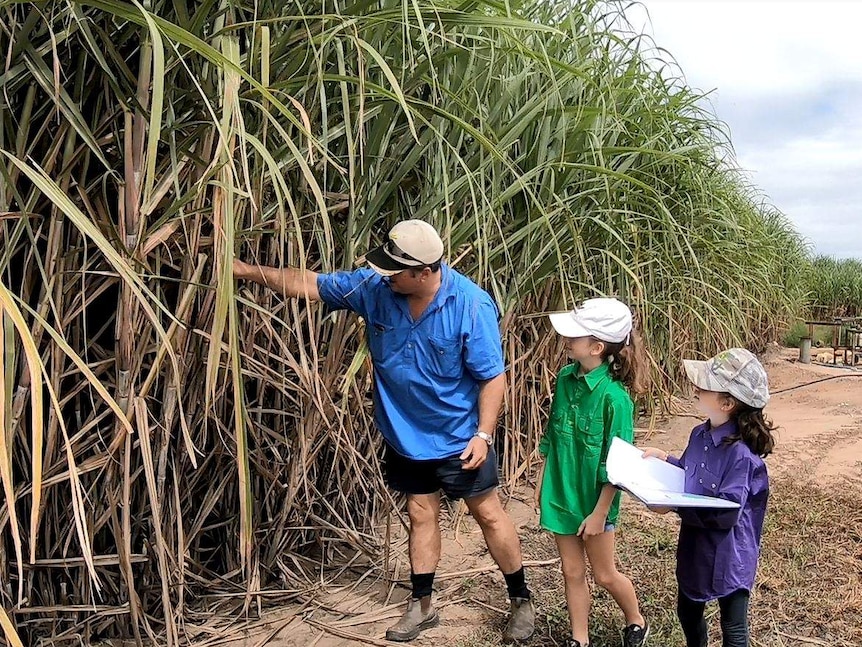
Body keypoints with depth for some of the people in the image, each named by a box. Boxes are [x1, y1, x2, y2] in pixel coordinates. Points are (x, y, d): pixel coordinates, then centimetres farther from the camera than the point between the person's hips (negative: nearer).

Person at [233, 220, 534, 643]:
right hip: (405, 434, 4)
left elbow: (493, 376, -18)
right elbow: (310, 285, -4)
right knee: (420, 514, 16)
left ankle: (521, 601, 27)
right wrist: (247, 271, -8)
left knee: (488, 514, 8)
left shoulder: (471, 305, -24)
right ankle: (421, 606, 33)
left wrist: (483, 434, -21)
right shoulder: (375, 286, -12)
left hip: (459, 437, -4)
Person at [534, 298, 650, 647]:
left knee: (604, 575, 15)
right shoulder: (565, 379, -4)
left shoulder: (613, 396, -23)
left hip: (593, 500, -5)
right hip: (560, 494, 5)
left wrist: (600, 512, -15)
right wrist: (541, 482, 12)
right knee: (572, 572, 17)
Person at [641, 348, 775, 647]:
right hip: (695, 548, 8)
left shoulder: (741, 454, -28)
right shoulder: (700, 434, -3)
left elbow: (727, 514, -29)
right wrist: (664, 458, -1)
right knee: (687, 612, 26)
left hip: (729, 555, -8)